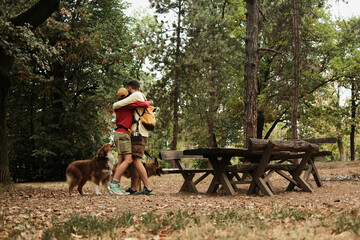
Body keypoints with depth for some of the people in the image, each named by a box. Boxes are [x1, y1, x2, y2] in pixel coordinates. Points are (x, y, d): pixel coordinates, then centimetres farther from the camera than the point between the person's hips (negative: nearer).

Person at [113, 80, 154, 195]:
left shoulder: (136, 96, -6)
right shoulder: (142, 97, 24)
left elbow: (116, 105, -8)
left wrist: (115, 107, 14)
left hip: (139, 133, -10)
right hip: (139, 134, 10)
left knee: (136, 160, -15)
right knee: (133, 160, 8)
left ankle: (148, 188, -20)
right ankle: (133, 188, 8)